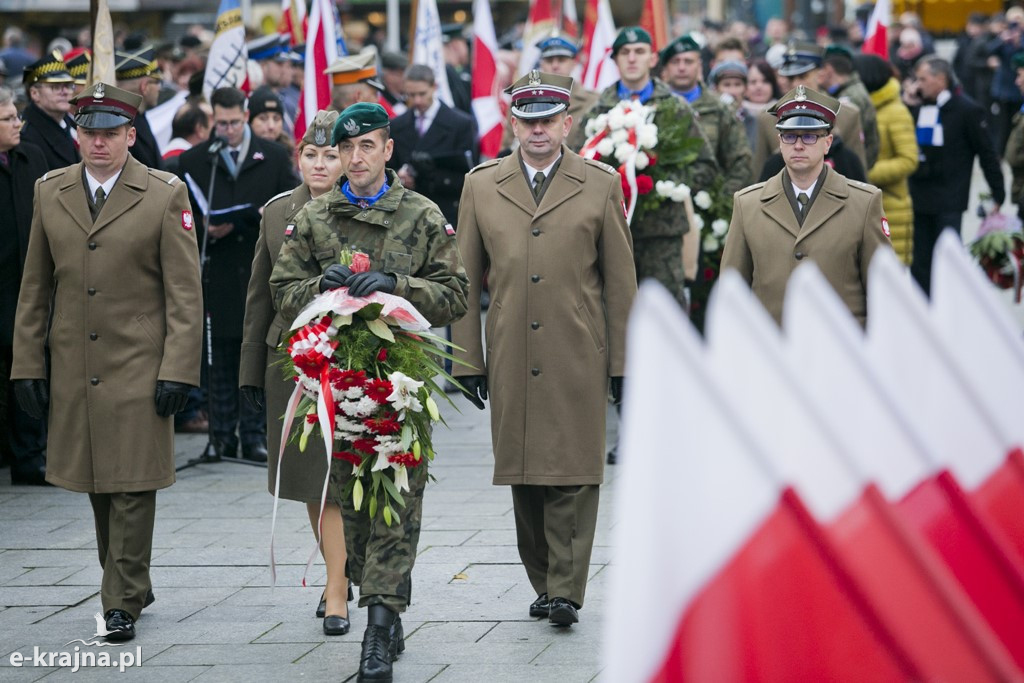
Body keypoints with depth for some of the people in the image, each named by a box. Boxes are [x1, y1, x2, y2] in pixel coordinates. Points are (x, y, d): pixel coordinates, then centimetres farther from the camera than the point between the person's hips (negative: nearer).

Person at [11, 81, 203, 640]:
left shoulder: (165, 195, -2)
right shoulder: (49, 192, 8)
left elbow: (185, 293, -3)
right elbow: (35, 289, 13)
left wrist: (178, 370, -9)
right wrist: (27, 364, 8)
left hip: (139, 369, -4)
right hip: (72, 372, 4)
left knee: (132, 485, -3)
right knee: (97, 486, 9)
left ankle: (123, 600, 5)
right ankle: (130, 583, 24)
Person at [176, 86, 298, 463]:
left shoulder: (274, 157, 9)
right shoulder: (192, 161, 7)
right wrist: (206, 229, -11)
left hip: (262, 272, 0)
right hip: (216, 273, 0)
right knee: (221, 360, 3)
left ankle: (255, 436, 6)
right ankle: (223, 438, 8)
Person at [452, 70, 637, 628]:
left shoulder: (601, 185, 4)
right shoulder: (481, 185, 8)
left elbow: (620, 281, 5)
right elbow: (467, 280, 10)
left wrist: (622, 362, 2)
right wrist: (467, 360, 5)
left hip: (578, 357, -2)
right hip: (511, 360, 2)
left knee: (574, 473, -6)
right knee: (524, 473, 6)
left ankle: (566, 590, -4)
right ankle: (543, 581, 18)